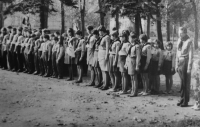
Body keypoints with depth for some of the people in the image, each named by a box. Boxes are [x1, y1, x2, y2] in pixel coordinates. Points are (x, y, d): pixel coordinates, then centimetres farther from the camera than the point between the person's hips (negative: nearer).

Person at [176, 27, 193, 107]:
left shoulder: (189, 41, -11)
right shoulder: (179, 41, 9)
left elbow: (191, 55, -13)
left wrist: (189, 67, -16)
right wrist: (176, 65, 11)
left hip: (186, 62, -6)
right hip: (180, 62, 6)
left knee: (186, 83, -1)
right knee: (182, 83, 11)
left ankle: (185, 101, 5)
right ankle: (182, 99, 19)